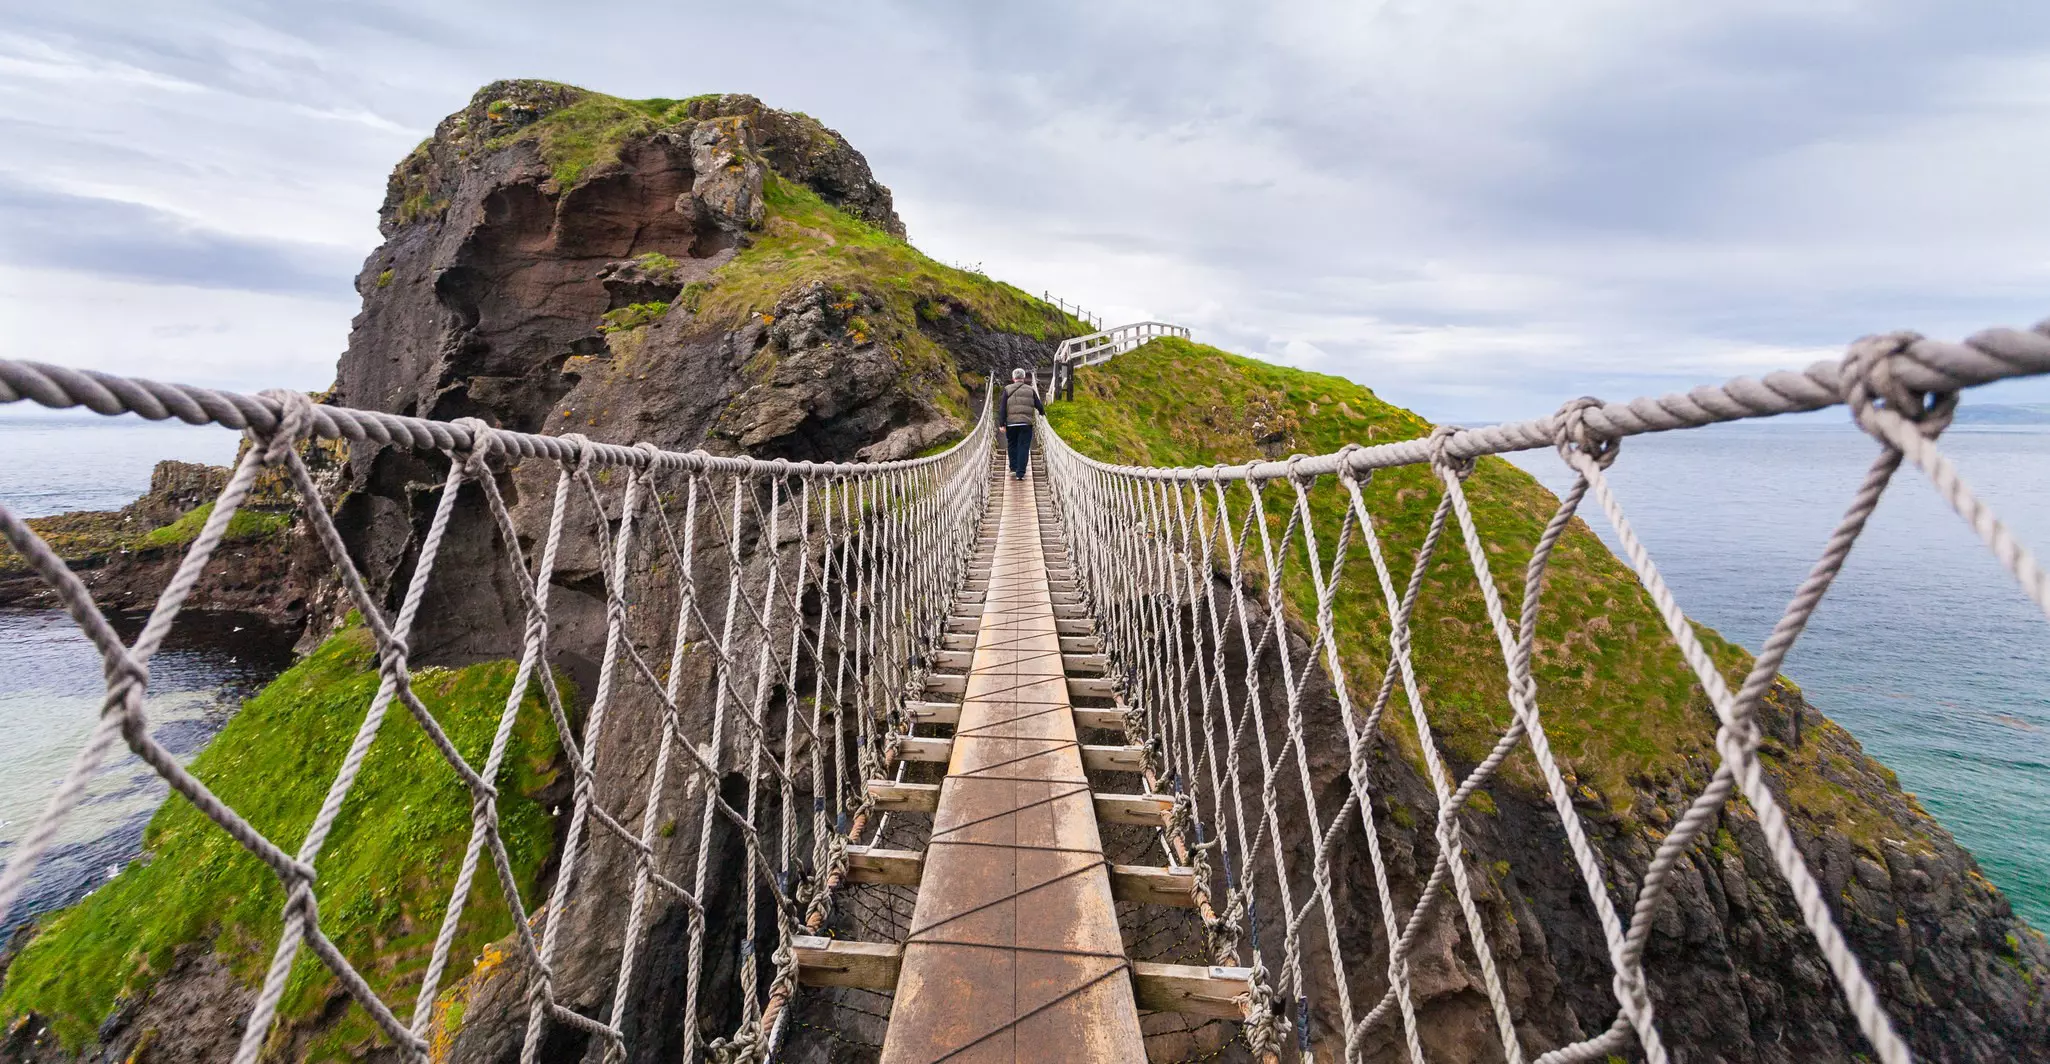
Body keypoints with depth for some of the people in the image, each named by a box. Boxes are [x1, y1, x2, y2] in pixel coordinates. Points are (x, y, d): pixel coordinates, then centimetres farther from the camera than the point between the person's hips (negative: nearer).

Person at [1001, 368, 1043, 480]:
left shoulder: (1007, 389, 5)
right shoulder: (1031, 390, 6)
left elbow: (1003, 408, 0)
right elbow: (1039, 406, 9)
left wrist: (1002, 424, 1)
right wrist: (1042, 412, 32)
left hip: (1011, 423, 1)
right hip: (1026, 423, 0)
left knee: (1012, 446, 18)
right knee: (1024, 448, 2)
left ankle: (1013, 468, 18)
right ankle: (1020, 473, -2)